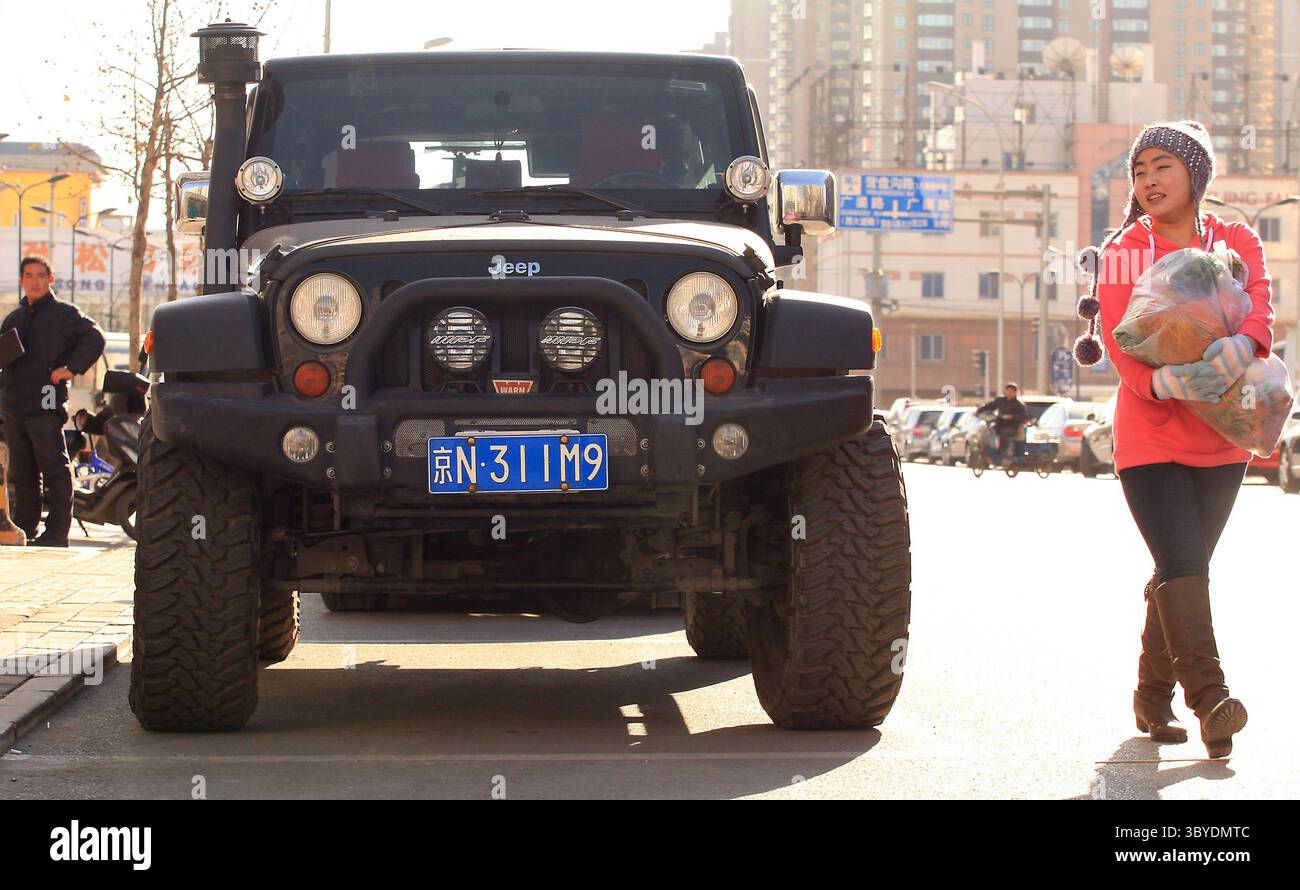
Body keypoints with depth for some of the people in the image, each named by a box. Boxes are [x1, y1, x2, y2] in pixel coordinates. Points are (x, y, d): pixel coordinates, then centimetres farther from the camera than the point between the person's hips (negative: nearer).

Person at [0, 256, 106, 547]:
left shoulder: (64, 313, 2)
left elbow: (94, 338, -8)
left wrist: (72, 369, -12)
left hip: (46, 404, -7)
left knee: (54, 468, -7)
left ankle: (57, 531, -8)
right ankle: (24, 527, 16)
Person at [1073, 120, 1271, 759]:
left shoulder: (1237, 243, 5)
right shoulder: (1123, 251, 0)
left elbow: (1259, 304, -13)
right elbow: (1119, 338, -12)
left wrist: (1241, 345, -36)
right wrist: (1162, 381, -31)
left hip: (1221, 438, 3)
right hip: (1150, 436, -3)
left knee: (1180, 571, 10)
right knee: (1182, 566, -16)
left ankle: (1152, 699, 22)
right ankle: (1208, 699, -23)